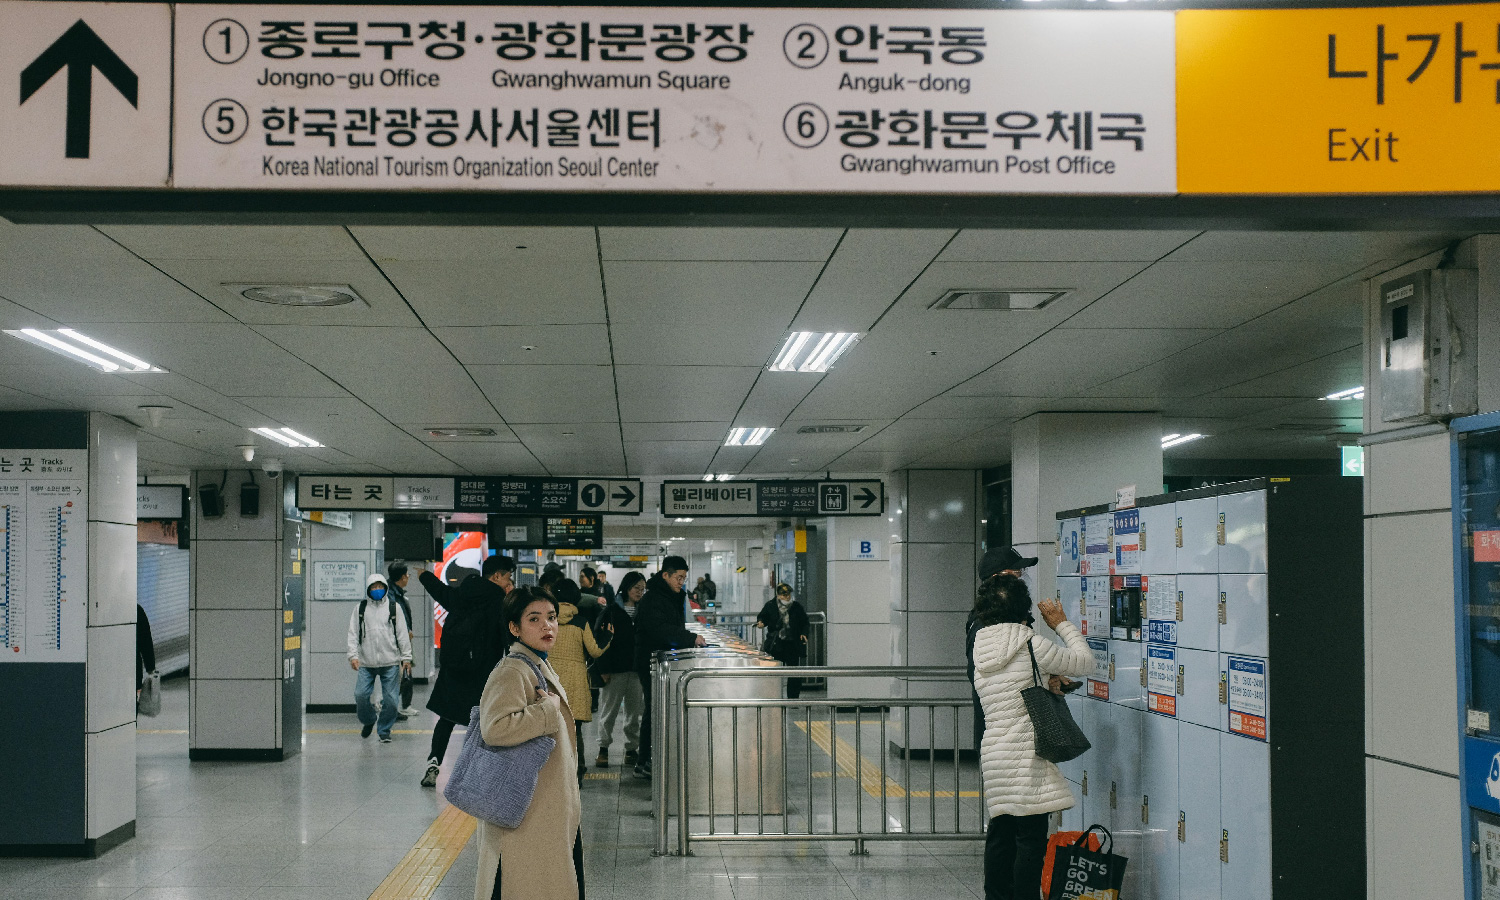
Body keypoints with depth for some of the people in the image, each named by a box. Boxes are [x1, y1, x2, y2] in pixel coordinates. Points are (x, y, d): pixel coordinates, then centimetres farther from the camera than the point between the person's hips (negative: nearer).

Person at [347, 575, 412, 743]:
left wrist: (406, 658, 3)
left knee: (390, 699, -2)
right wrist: (353, 655, -5)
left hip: (390, 663, -1)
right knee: (360, 695, -6)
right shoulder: (360, 608, 8)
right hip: (366, 663, 1)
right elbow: (353, 634, 7)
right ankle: (369, 721, 22)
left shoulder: (393, 607, 6)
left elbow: (402, 634, 7)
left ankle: (384, 731, 15)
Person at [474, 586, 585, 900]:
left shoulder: (542, 667, 13)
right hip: (525, 815, -10)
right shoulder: (511, 673, -19)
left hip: (553, 809, 10)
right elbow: (495, 728, -35)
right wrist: (549, 708, -24)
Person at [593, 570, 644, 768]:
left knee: (635, 711, 6)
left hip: (636, 669, 4)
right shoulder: (612, 610, -1)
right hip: (615, 668, -3)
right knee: (609, 709, 2)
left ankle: (632, 749, 14)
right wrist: (603, 669, -9)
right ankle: (603, 749, 11)